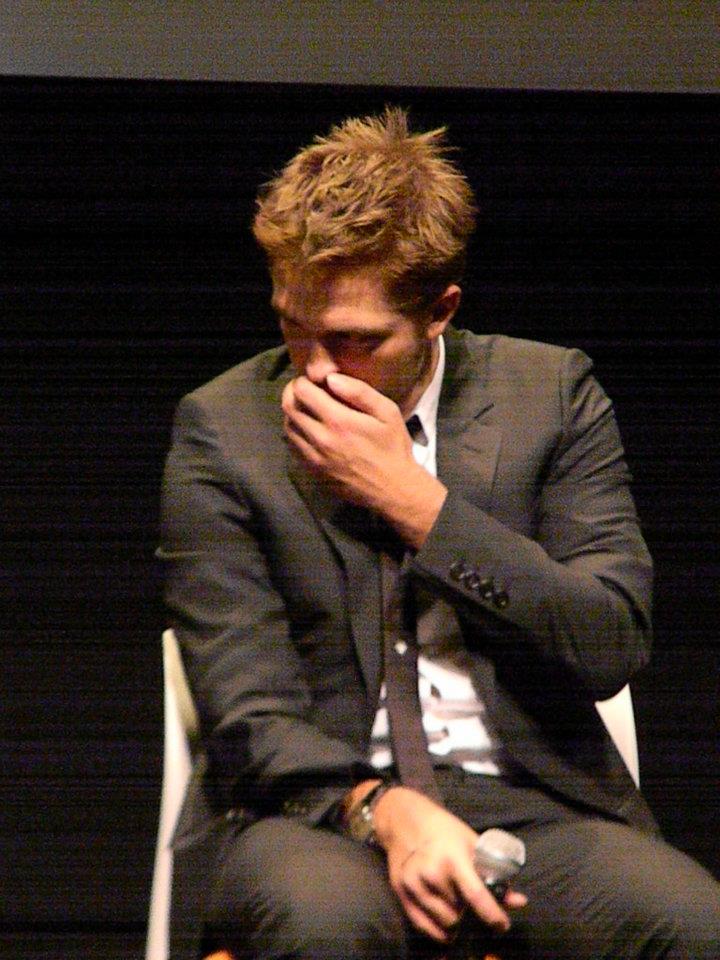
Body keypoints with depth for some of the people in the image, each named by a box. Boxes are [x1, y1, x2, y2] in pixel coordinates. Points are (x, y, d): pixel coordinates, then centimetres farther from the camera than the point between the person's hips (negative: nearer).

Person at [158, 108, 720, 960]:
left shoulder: (550, 393, 7)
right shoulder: (222, 429, 2)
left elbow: (612, 647, -2)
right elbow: (248, 717, -4)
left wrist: (414, 501, -9)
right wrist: (382, 809, -24)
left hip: (532, 804, 1)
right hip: (319, 809, -1)